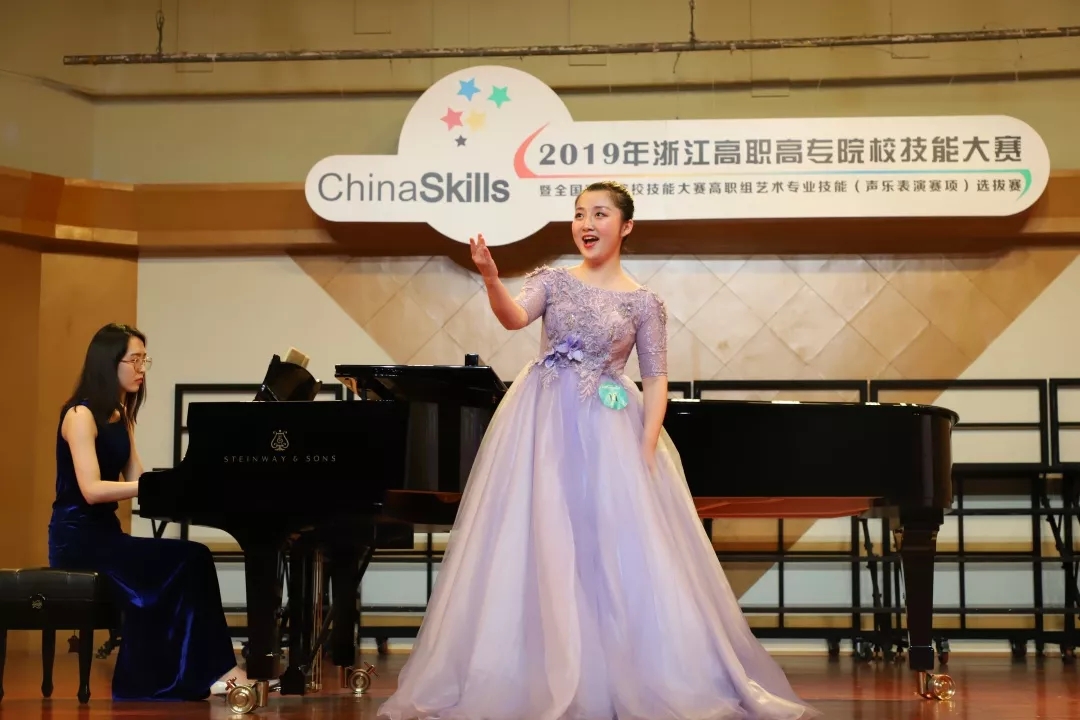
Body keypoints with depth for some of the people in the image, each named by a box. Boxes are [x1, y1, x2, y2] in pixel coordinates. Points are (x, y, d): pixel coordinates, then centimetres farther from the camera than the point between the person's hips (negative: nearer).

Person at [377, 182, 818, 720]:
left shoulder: (643, 302, 4)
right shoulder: (552, 280, 5)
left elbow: (656, 381, 2)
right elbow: (514, 318, -15)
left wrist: (647, 450, -10)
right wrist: (490, 277, -35)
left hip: (608, 434, -1)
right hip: (544, 428, 1)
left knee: (619, 553, -4)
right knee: (541, 550, 0)